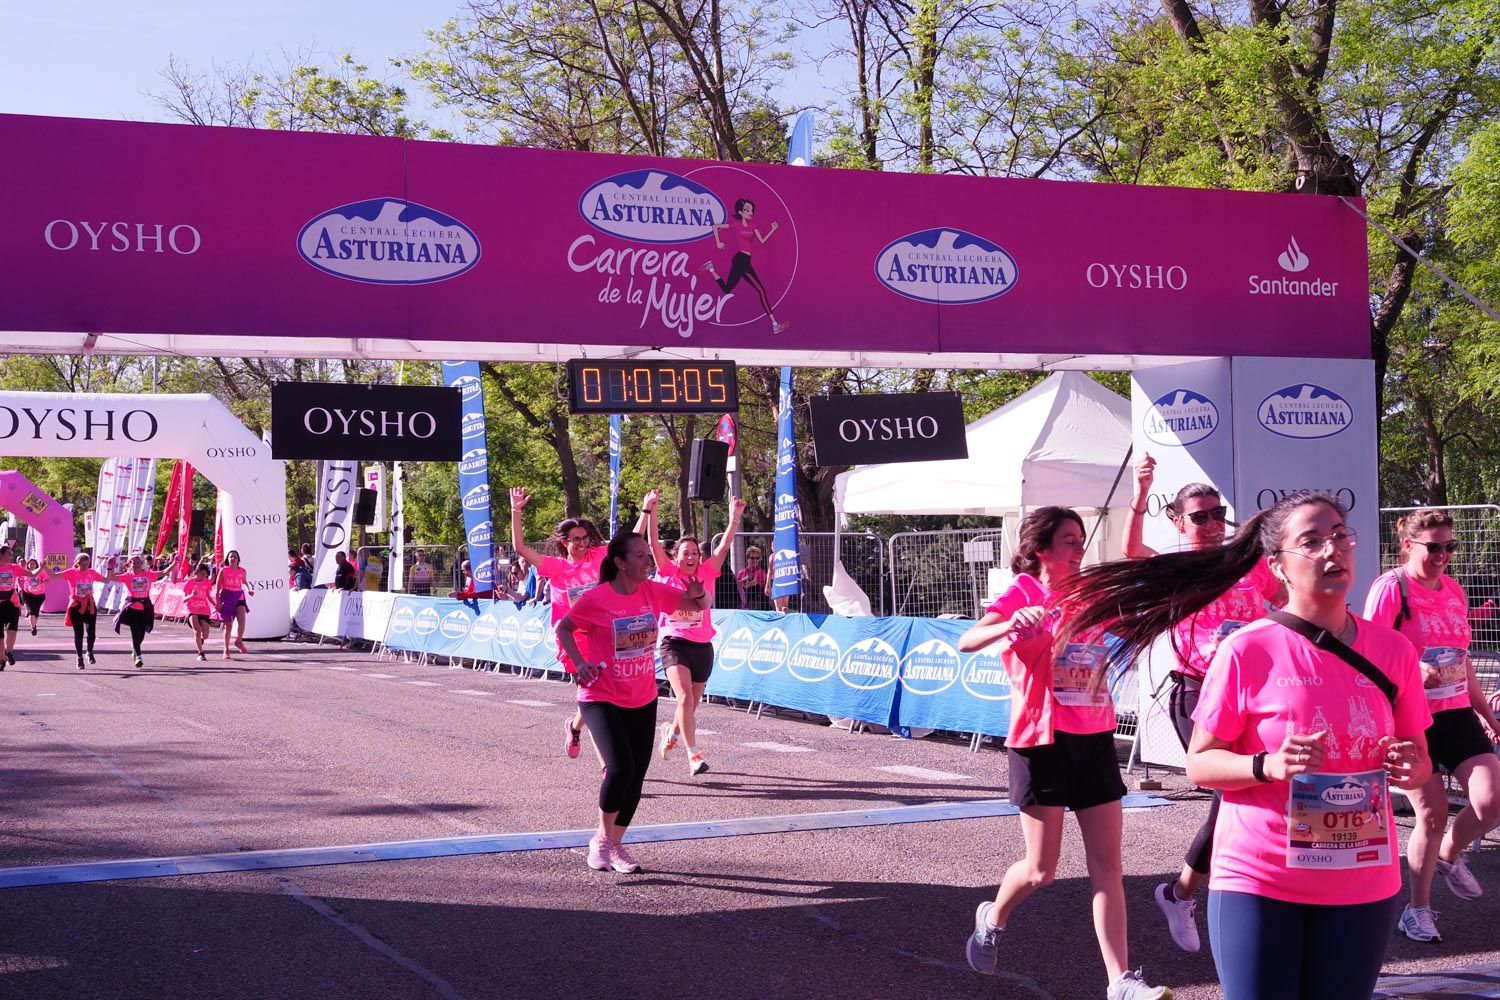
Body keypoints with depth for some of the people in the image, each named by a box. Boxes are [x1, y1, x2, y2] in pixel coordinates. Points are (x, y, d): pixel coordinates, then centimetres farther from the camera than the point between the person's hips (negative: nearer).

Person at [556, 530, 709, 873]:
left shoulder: (654, 591, -1)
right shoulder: (596, 598, -14)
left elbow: (700, 605, 8)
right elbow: (563, 629, -1)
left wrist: (698, 594, -16)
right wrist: (579, 663, -15)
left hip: (643, 700, 6)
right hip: (602, 698, -5)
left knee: (637, 774, 7)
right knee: (620, 767, -20)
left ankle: (616, 845, 25)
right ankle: (602, 838, 4)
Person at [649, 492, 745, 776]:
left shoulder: (706, 574, 5)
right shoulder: (669, 573, 0)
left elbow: (724, 547, -3)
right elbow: (653, 543, -8)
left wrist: (735, 518, -12)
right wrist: (650, 511, -16)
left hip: (702, 645, 3)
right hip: (674, 643, -3)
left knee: (692, 704, 14)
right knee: (685, 698, -21)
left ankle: (671, 730, 46)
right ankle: (693, 755, -19)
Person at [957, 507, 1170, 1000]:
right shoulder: (1023, 593, -7)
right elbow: (967, 642, -22)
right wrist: (1010, 625, -42)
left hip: (1094, 738, 5)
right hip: (1042, 741, -5)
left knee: (1108, 863, 0)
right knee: (1042, 870, 2)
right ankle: (992, 918, 33)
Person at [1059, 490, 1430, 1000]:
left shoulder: (1392, 650, 1)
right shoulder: (1247, 651, -10)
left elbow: (1419, 757, 12)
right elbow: (1199, 764, -5)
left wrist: (1412, 767, -11)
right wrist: (1268, 765, -23)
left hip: (1363, 883, 4)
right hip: (1259, 880, -3)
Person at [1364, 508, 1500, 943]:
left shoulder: (1453, 590, 11)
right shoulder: (1391, 588, -10)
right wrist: (1415, 671, -29)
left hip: (1456, 712, 6)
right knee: (1433, 813, -5)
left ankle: (1449, 856, 25)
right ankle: (1418, 908, 15)